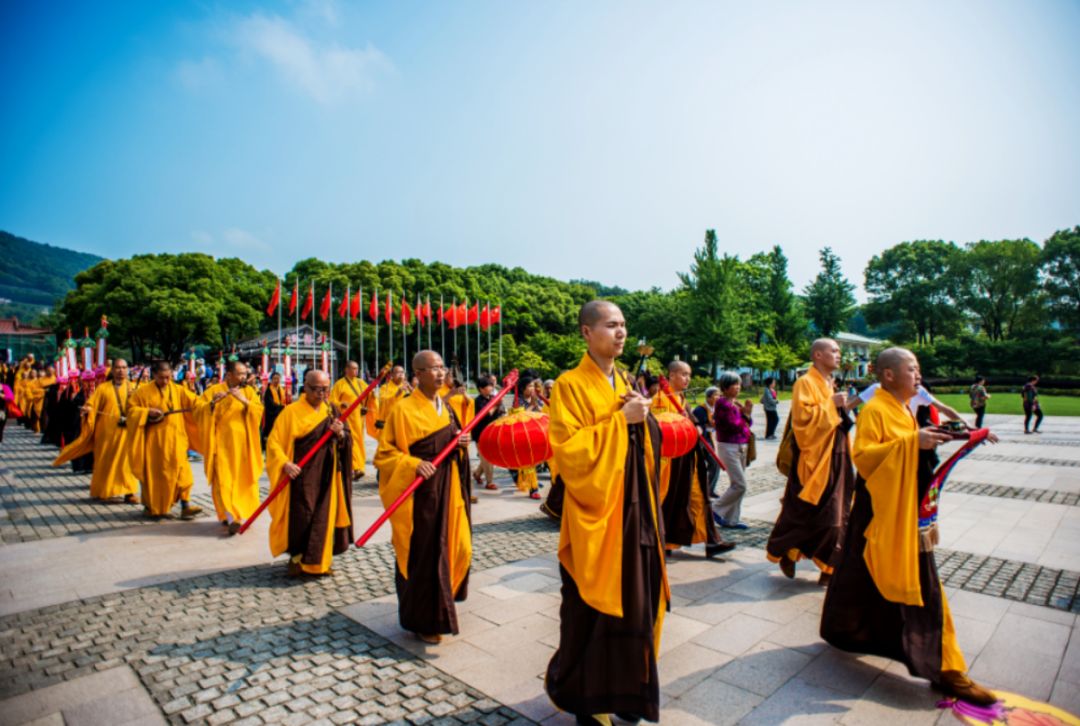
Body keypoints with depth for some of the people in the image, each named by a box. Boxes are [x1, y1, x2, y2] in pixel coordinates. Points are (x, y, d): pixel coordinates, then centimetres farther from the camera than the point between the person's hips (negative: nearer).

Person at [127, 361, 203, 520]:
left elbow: (195, 402, -1)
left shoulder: (179, 390, 5)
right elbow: (131, 409, 2)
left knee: (180, 471, -6)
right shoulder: (143, 392, 2)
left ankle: (185, 505, -7)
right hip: (154, 440, -1)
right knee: (153, 472, 8)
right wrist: (148, 412, -14)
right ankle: (151, 505, 24)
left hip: (175, 439, 1)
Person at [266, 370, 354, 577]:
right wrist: (285, 463, -22)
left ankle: (319, 560, 21)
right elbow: (273, 441, -7)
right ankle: (297, 558, 18)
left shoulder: (332, 411, 7)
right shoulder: (292, 411, -6)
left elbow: (348, 441, 6)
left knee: (324, 517, 7)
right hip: (302, 475, -4)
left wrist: (340, 434, -17)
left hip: (326, 476, 4)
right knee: (301, 516, -1)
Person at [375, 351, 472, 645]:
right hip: (420, 493, -7)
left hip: (448, 489, 7)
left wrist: (462, 443, -2)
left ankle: (440, 603, 37)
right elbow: (384, 454, -11)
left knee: (453, 545, 13)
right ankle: (423, 620, 21)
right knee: (422, 555, 3)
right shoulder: (404, 410, -12)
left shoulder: (446, 408, 9)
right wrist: (414, 464, -26)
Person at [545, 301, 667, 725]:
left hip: (632, 510, 7)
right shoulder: (570, 385, -11)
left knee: (633, 603, 15)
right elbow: (568, 450, -20)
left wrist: (643, 416, -6)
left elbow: (649, 443, 14)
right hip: (595, 514, -7)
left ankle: (624, 688, 34)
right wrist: (620, 419, -20)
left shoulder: (625, 382, 11)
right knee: (591, 611, 6)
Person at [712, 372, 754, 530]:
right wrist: (745, 413, -9)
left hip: (740, 447, 9)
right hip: (728, 446, -9)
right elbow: (733, 426, -20)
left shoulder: (736, 403, 12)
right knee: (739, 485, -10)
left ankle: (732, 520, 19)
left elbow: (746, 424, 14)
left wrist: (747, 413, -4)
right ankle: (716, 509, 6)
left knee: (738, 485, 11)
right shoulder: (722, 403, -14)